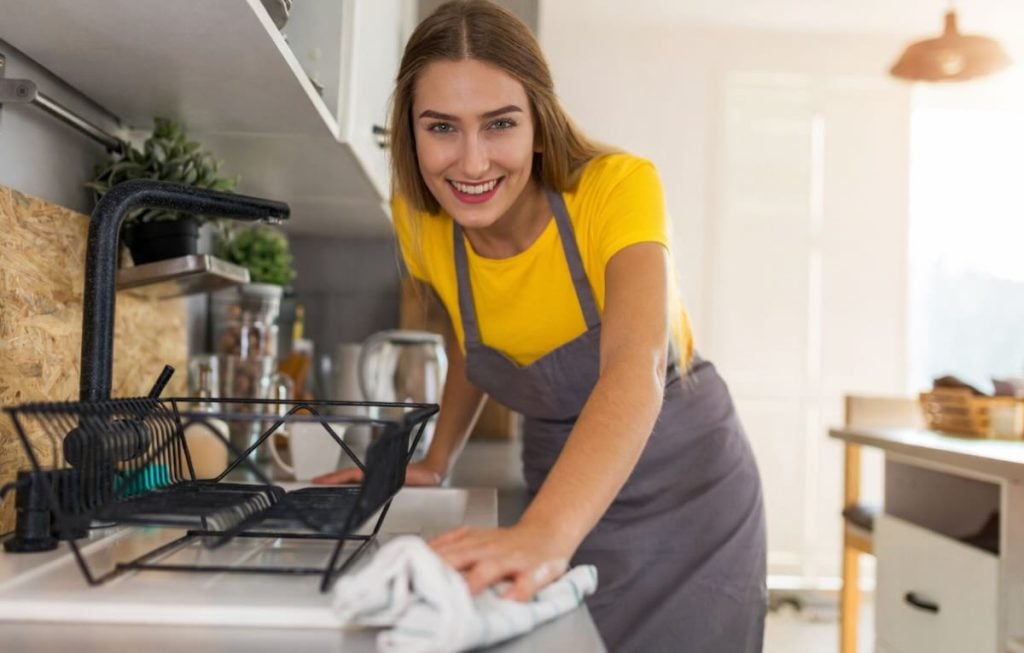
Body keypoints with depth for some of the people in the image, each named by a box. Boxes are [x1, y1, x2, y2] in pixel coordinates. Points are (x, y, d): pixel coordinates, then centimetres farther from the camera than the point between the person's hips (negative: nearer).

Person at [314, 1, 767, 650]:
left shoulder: (617, 188, -26)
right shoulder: (422, 226, -12)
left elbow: (635, 369, -42)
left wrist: (543, 534, -57)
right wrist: (436, 463, 0)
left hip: (684, 486, -3)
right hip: (567, 492, 3)